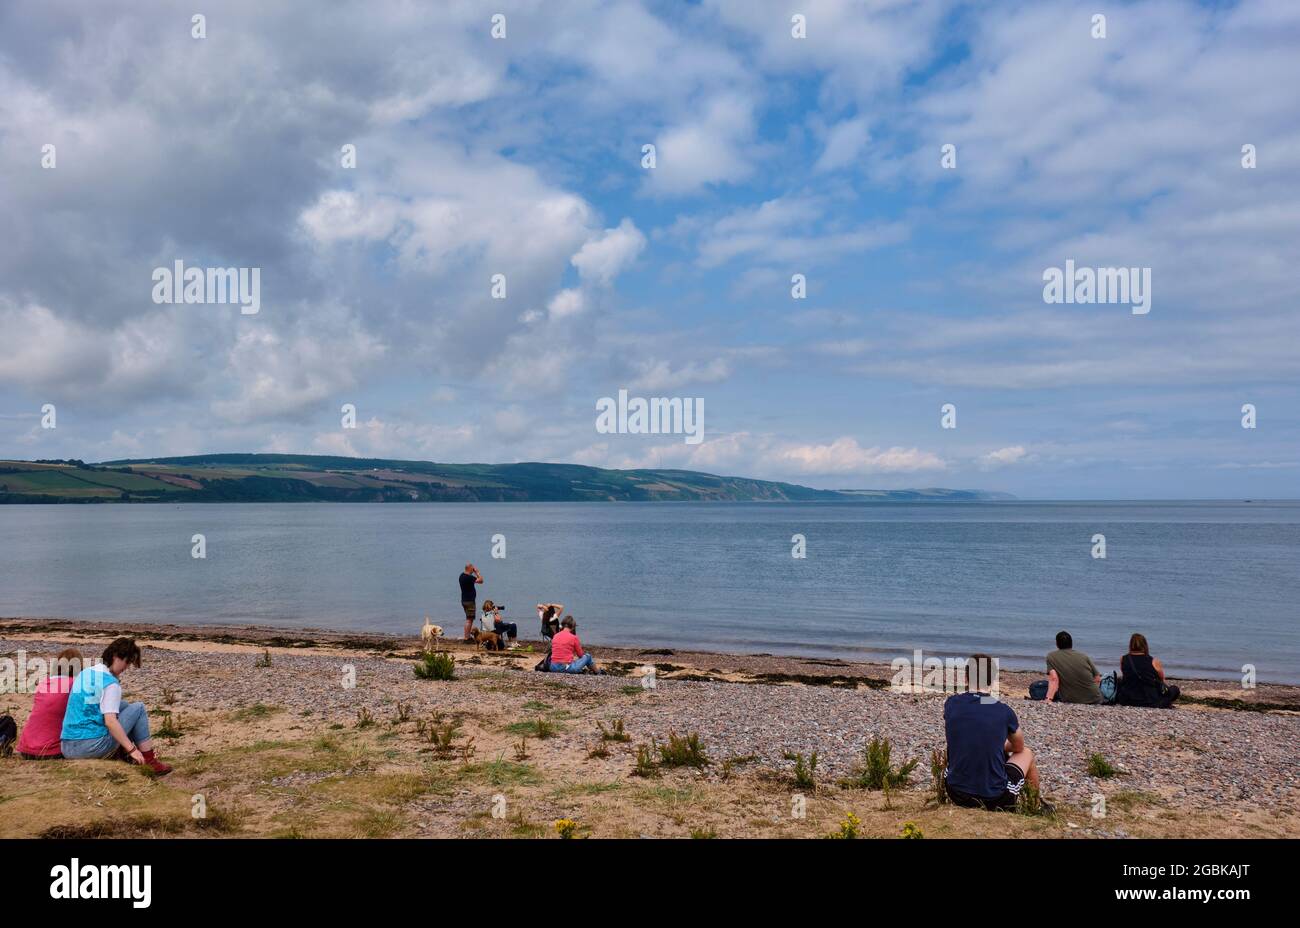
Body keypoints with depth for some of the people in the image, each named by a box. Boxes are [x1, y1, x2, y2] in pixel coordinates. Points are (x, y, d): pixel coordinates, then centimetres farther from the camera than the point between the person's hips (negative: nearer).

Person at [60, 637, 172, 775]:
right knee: (138, 708, 3)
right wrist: (131, 749, -16)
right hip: (92, 747, -8)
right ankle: (149, 760, 4)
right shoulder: (111, 683, -13)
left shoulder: (84, 673, 13)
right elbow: (110, 722, -21)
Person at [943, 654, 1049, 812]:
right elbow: (1019, 747, 13)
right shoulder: (1004, 711, -11)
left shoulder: (950, 704, -5)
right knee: (1026, 753, 26)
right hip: (995, 798, -2)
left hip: (956, 794, 2)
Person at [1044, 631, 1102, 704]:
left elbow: (1054, 679, -16)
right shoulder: (1084, 656, 5)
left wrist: (1048, 699, -23)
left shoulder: (1051, 656, -1)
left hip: (1070, 700, -3)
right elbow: (1097, 679, 5)